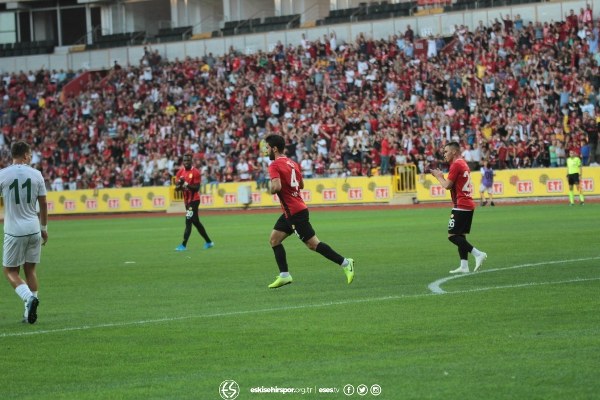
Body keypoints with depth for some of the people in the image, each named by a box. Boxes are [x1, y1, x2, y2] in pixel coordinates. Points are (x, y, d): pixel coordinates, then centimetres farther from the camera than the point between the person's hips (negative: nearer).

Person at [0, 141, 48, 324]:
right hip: (34, 229, 3)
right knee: (30, 269, 13)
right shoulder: (36, 174, 1)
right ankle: (30, 312, 11)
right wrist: (44, 228, 17)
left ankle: (29, 297, -18)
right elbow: (43, 204, 6)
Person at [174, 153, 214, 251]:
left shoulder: (195, 172, -11)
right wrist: (180, 185, -15)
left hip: (194, 200, -8)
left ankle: (183, 245, -12)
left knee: (188, 222, -11)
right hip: (186, 200, 8)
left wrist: (187, 185, -30)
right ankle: (208, 242, 25)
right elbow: (176, 188, 7)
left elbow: (197, 188, -15)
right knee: (196, 222, 14)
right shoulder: (180, 172, 7)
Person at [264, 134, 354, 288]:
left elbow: (276, 187, -28)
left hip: (294, 212, -10)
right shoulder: (293, 163, 13)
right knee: (274, 239, 12)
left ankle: (345, 263, -4)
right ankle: (284, 275, 10)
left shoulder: (274, 166, -15)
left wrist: (271, 190, -8)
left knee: (313, 244, -6)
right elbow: (301, 185, 22)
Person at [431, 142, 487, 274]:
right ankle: (464, 266, 8)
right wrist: (441, 176, 14)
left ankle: (478, 254, -18)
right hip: (469, 205, 10)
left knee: (452, 236, -9)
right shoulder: (463, 163, 19)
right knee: (460, 236, 11)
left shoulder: (456, 165, -12)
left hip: (461, 206, -10)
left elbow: (447, 185, -14)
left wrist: (439, 176, 3)